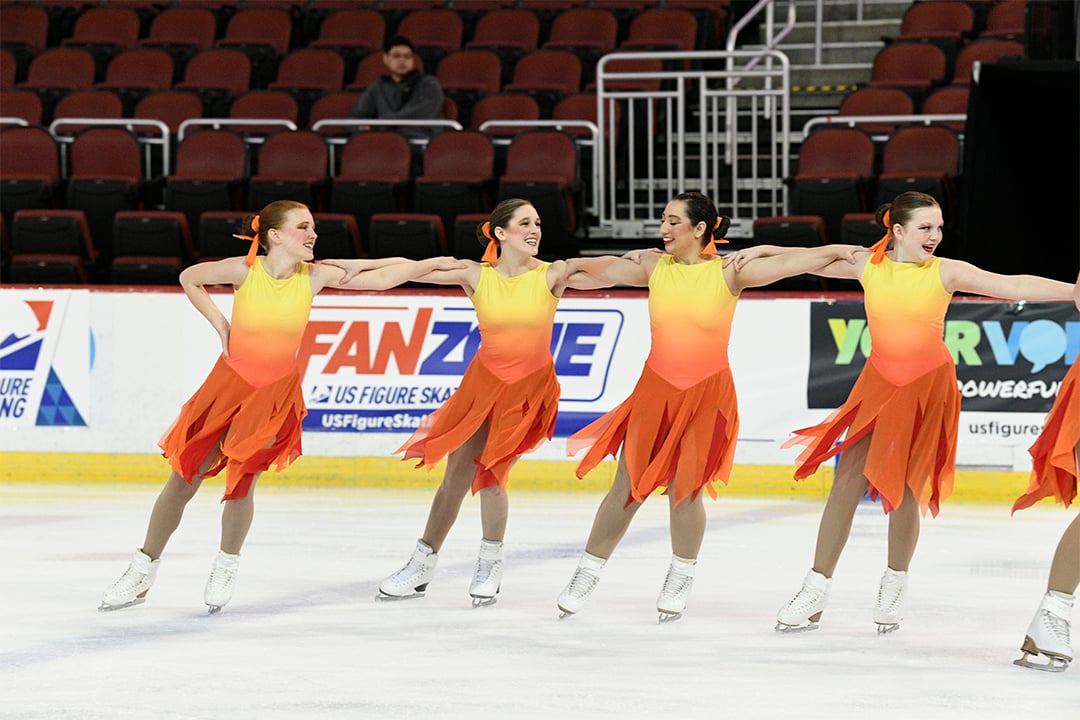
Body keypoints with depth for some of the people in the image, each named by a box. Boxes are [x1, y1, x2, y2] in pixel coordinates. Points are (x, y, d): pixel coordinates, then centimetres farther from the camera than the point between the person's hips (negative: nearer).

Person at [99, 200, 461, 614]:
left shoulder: (313, 276, -10)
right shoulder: (245, 270, -15)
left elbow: (380, 278, -8)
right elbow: (189, 278, 2)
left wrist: (433, 264, -12)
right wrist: (219, 324, -3)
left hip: (278, 393, 1)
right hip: (230, 381, -1)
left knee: (241, 482, -5)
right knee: (184, 478, 2)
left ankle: (227, 566, 20)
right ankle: (142, 572, 14)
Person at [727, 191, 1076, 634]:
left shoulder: (945, 272, -9)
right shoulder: (870, 266, -3)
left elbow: (1013, 286, -15)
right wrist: (764, 251, 8)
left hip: (928, 386, -2)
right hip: (878, 382, 2)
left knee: (902, 490, 0)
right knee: (848, 482, -2)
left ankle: (896, 584, 25)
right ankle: (816, 590, 6)